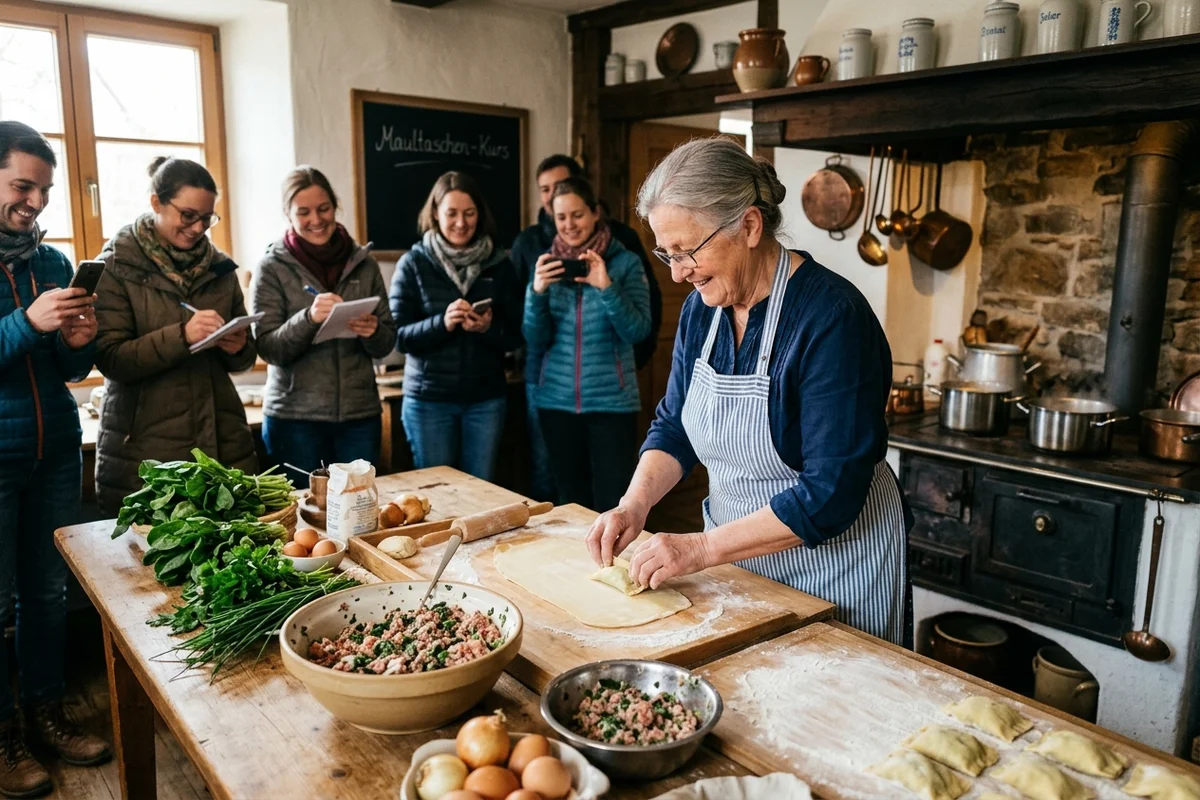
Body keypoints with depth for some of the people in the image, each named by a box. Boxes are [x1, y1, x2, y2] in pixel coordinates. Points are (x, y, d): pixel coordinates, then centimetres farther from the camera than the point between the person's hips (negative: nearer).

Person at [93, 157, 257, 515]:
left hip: (225, 443, 4)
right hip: (144, 448, -3)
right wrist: (181, 335, -22)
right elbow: (110, 358, -10)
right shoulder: (116, 267, -1)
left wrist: (239, 348, -6)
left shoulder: (219, 267, 11)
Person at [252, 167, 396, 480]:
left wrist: (372, 332, -15)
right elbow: (268, 348, -7)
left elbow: (386, 343, 8)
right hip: (295, 418, -2)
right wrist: (308, 318, -24)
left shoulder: (363, 263, 5)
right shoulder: (273, 268, -1)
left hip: (360, 415, 2)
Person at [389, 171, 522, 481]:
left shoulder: (499, 265, 2)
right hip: (428, 399, -1)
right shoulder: (414, 264, -2)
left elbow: (516, 336, 2)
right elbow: (398, 336, -6)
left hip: (486, 399, 2)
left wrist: (488, 328, -19)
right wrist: (442, 323, -23)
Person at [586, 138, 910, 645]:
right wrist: (635, 504, -11)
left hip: (834, 560, -6)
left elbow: (831, 494, -27)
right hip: (737, 553, 7)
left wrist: (703, 547, -26)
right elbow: (673, 427, 6)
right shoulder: (702, 308, -2)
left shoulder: (832, 317, -25)